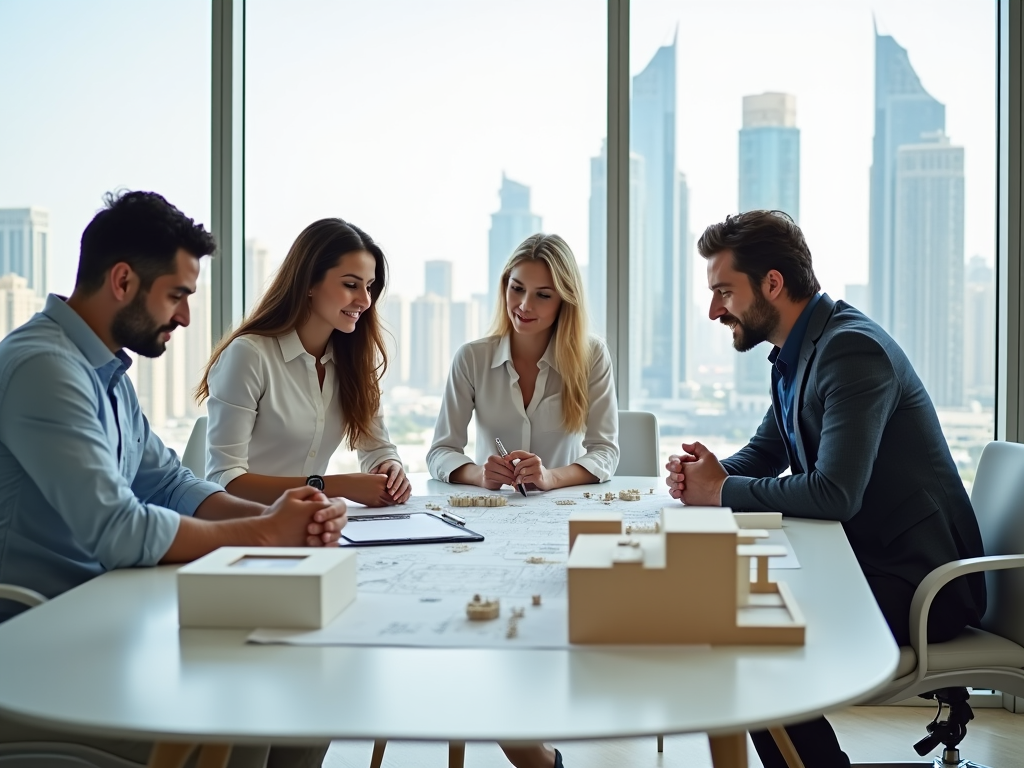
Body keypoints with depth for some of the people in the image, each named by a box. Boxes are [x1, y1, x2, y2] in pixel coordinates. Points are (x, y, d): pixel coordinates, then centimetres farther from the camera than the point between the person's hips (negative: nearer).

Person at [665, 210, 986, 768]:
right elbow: (764, 453, 21)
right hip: (865, 562, 9)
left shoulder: (852, 350, -21)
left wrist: (721, 490, -17)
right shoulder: (796, 355, 9)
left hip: (919, 585, -9)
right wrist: (704, 474, -1)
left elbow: (834, 494, -29)